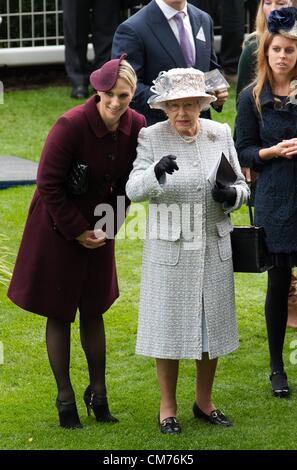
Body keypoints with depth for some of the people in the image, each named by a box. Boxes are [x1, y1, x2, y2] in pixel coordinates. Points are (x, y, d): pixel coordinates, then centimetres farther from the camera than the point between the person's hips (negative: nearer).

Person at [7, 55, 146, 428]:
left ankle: (98, 393, 25)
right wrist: (77, 231, -13)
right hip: (58, 228, -4)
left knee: (93, 311, 13)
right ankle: (65, 399, 13)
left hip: (98, 227, 5)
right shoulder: (71, 125, -25)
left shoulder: (136, 127, -9)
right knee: (59, 314, 4)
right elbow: (49, 184, -18)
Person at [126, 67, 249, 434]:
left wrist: (233, 195, -13)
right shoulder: (151, 138, -7)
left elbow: (241, 184, 10)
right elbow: (134, 189, -18)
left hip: (214, 248, 3)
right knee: (169, 325, 3)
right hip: (169, 249, -3)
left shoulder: (220, 134, 2)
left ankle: (204, 402, 27)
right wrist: (156, 173, -38)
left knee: (211, 323, 11)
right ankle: (167, 407, 17)